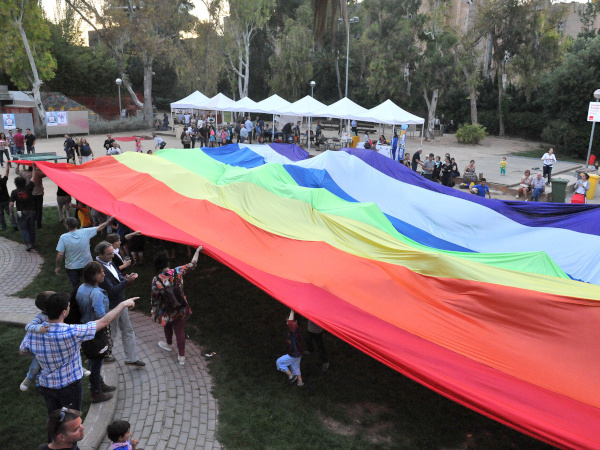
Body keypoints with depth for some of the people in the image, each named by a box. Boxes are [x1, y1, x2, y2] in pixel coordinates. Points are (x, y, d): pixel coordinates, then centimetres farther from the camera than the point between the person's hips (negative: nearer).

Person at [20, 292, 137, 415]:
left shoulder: (33, 332, -16)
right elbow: (105, 321, -22)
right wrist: (123, 304, -12)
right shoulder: (72, 332, -31)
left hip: (46, 385, 5)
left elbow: (22, 351, 7)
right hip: (69, 385, -5)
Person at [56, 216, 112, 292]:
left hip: (71, 268, -1)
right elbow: (99, 228, -1)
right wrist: (110, 220, 12)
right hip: (87, 265, 2)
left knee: (76, 288, 15)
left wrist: (57, 267, -3)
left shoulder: (63, 237, -18)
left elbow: (60, 255, -18)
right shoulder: (85, 232, -14)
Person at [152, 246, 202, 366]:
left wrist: (154, 313, 4)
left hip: (166, 311, -1)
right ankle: (182, 356, 21)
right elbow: (192, 265, -3)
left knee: (168, 327, 29)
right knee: (180, 331, 13)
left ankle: (169, 344, 56)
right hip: (181, 309, 1)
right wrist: (197, 251, 10)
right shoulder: (178, 272, -17)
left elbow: (154, 298, -11)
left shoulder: (156, 280, -20)